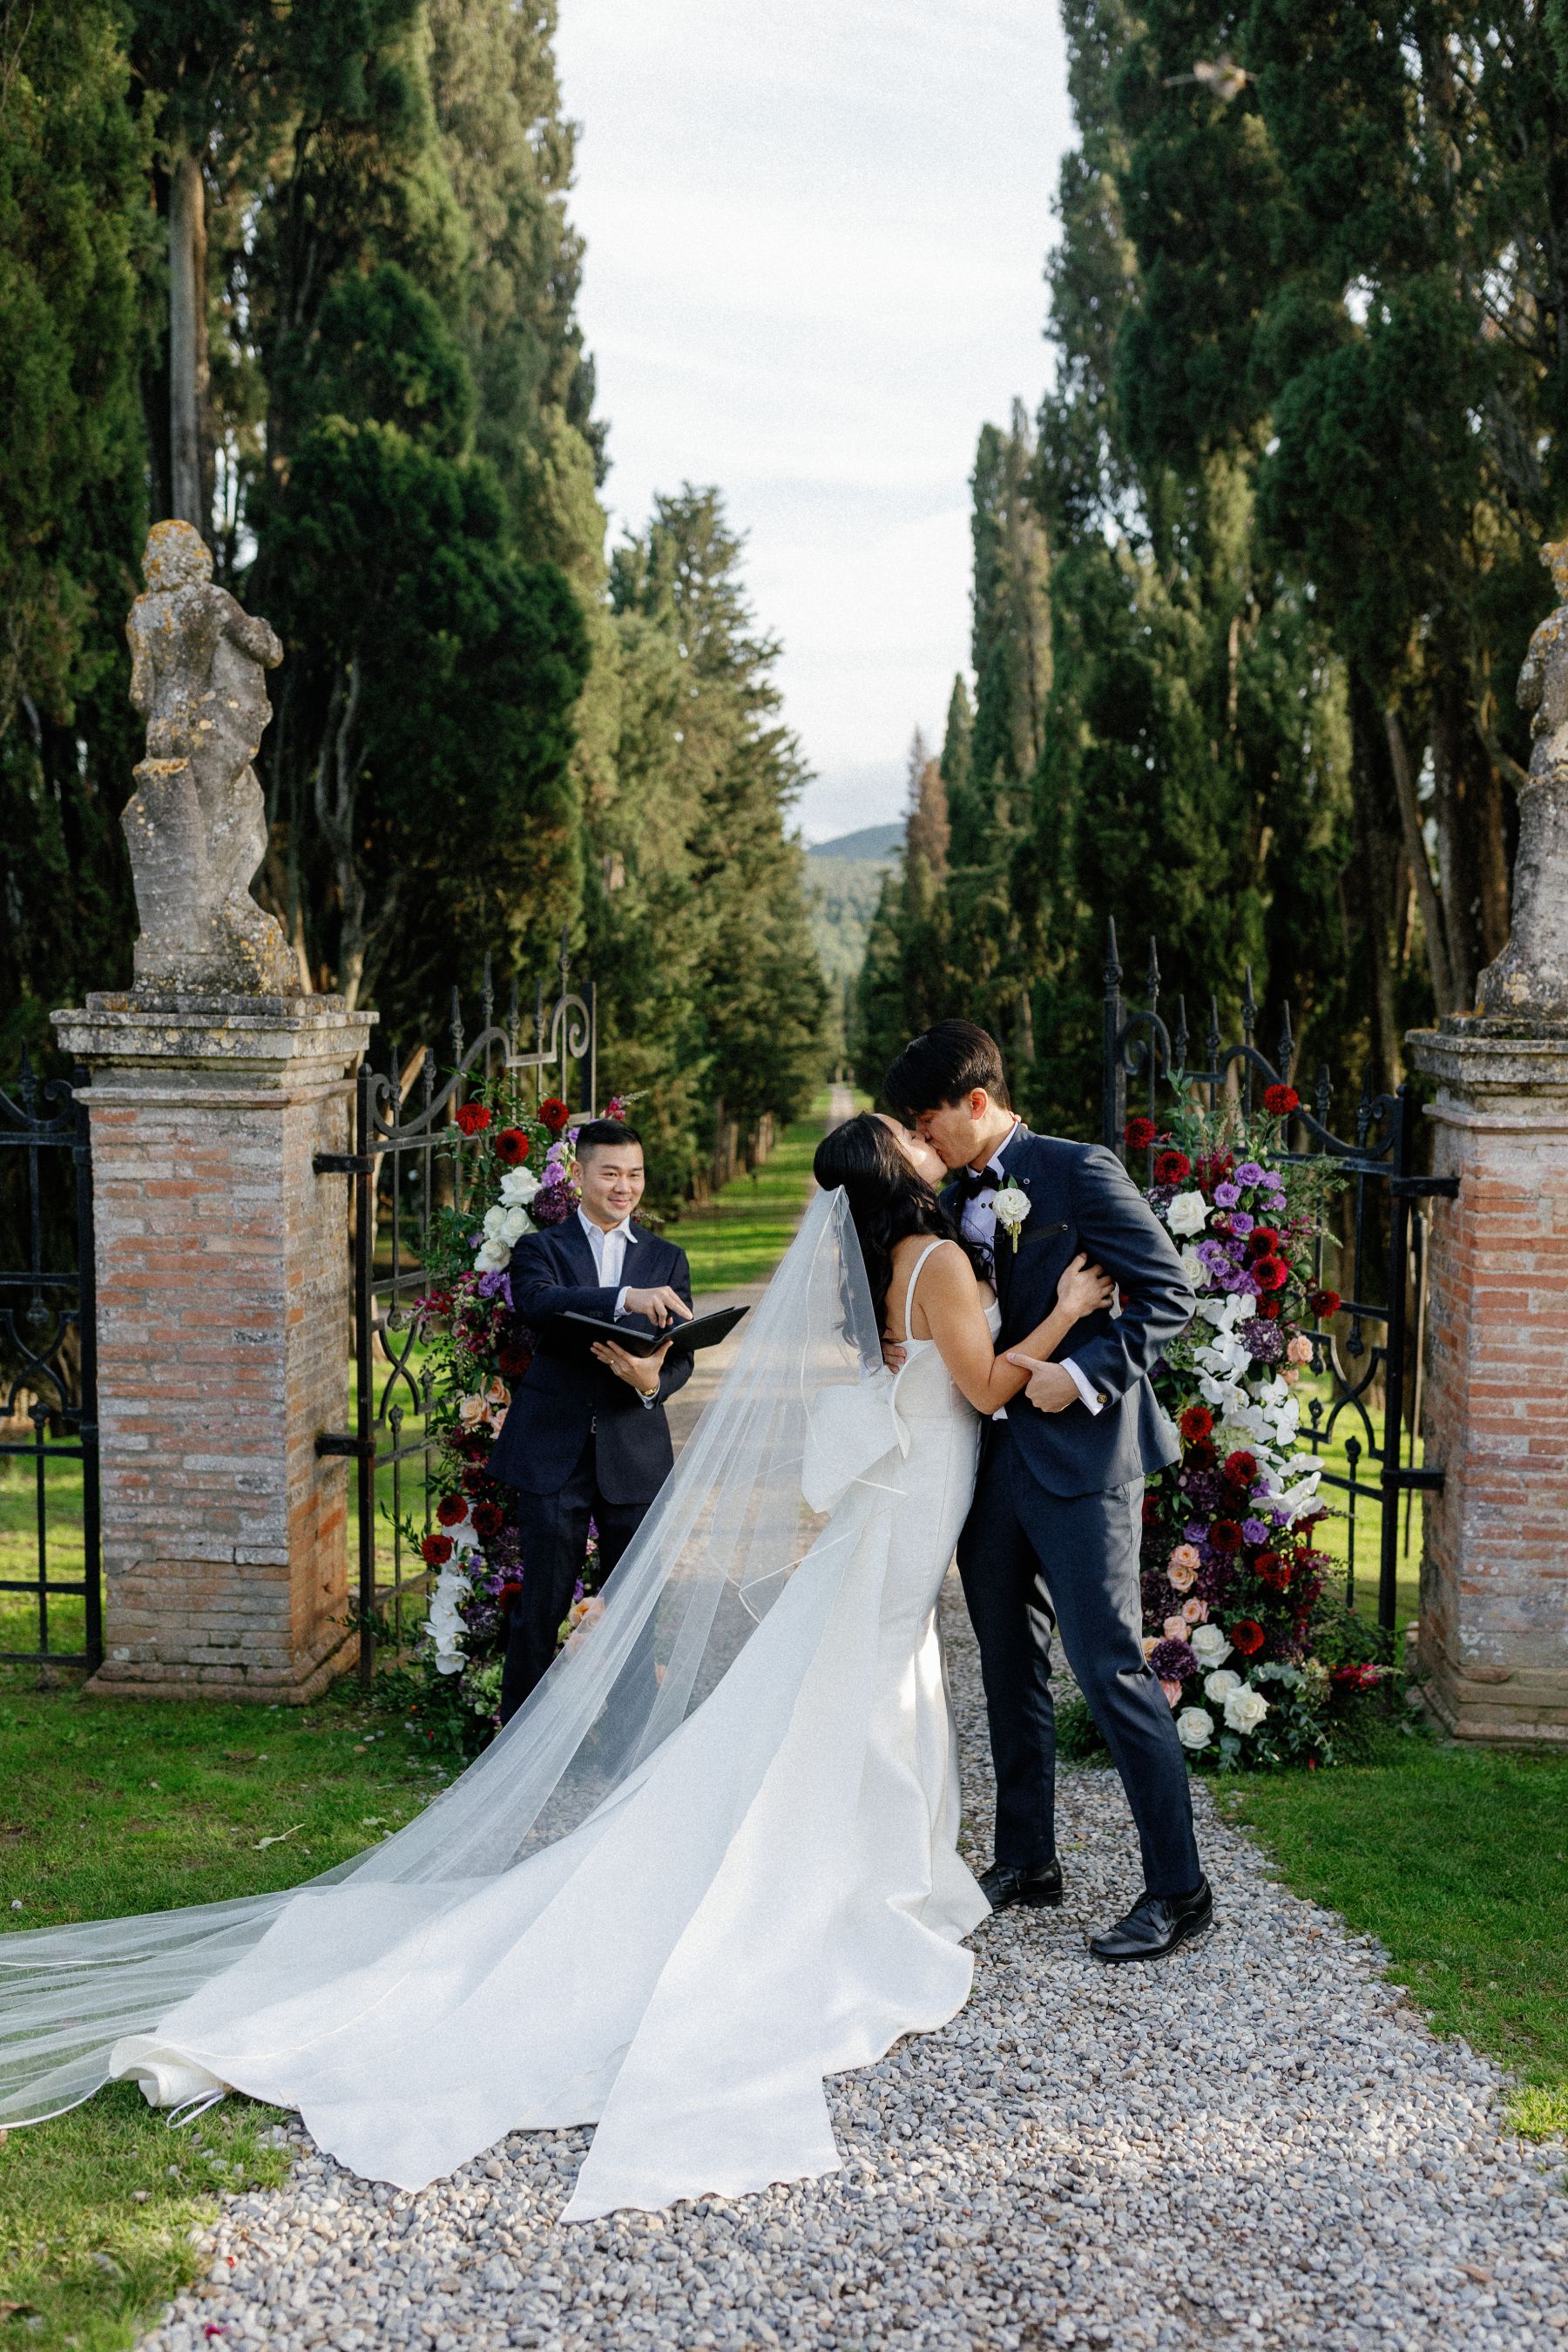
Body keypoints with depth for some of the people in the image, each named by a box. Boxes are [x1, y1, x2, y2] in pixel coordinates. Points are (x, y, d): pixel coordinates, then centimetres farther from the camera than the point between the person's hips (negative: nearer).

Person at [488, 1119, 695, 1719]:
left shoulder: (666, 1258, 11)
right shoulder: (542, 1249, 3)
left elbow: (683, 1355, 1)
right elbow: (537, 1303, -21)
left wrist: (653, 1381, -23)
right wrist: (626, 1298, -37)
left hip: (635, 1455, 2)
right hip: (554, 1453, -2)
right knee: (541, 1604, 2)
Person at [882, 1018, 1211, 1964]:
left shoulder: (1078, 1171, -8)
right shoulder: (951, 1200, 13)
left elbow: (1171, 1296, -10)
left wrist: (1084, 1374, -18)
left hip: (1079, 1454, -8)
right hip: (989, 1459, 8)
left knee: (1110, 1668, -8)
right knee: (1011, 1667, 15)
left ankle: (1179, 1887, 2)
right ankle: (1027, 1861, 28)